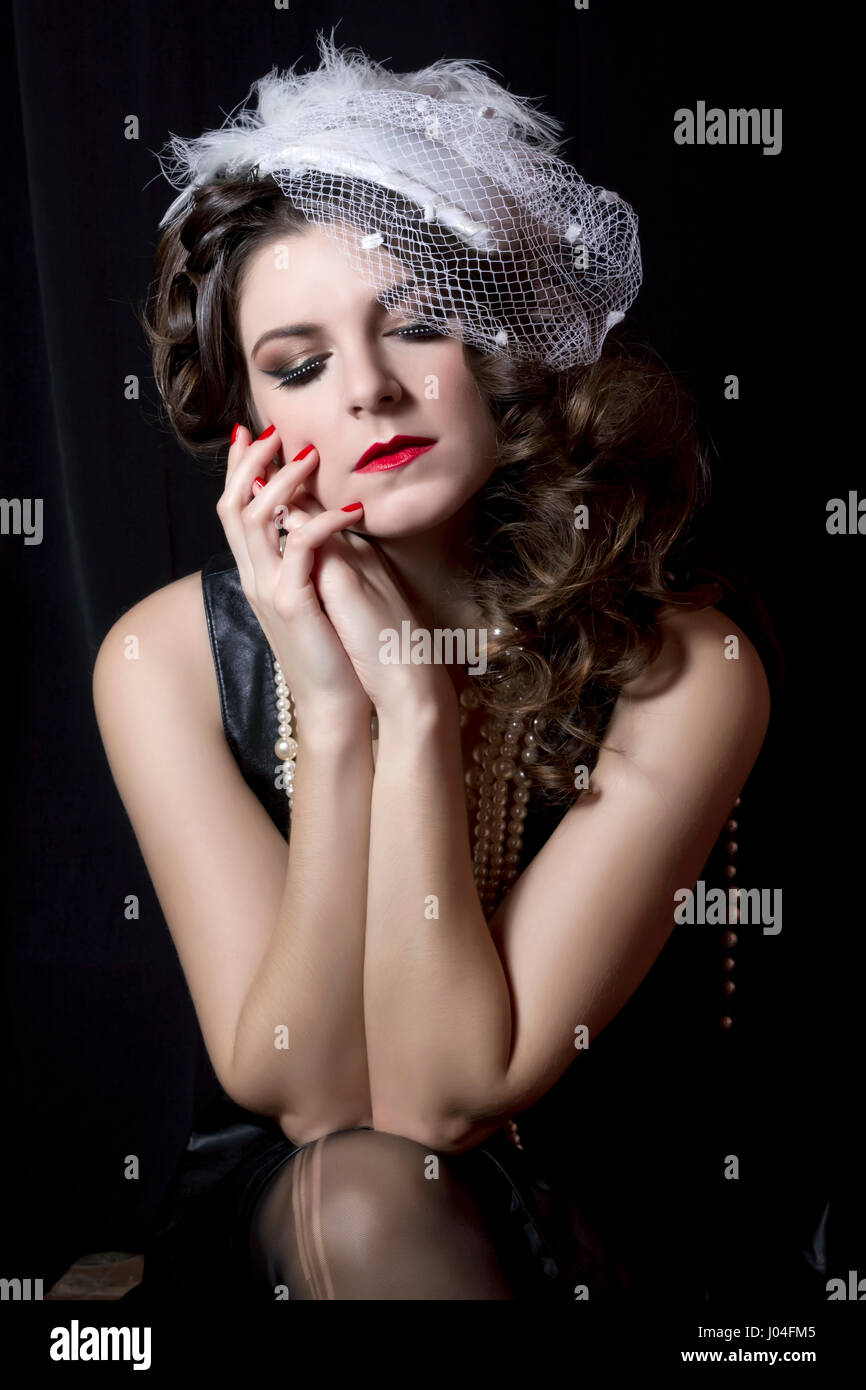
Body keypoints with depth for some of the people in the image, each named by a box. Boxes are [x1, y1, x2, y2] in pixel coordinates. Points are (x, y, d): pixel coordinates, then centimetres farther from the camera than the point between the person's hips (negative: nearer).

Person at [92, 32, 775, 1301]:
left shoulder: (686, 672, -20)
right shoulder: (168, 657, -14)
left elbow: (445, 1095, -21)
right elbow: (306, 1092, -18)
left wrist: (415, 709, -29)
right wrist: (334, 715, -29)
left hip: (575, 1206, 1)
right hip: (269, 1217, 0)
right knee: (359, 1193, -31)